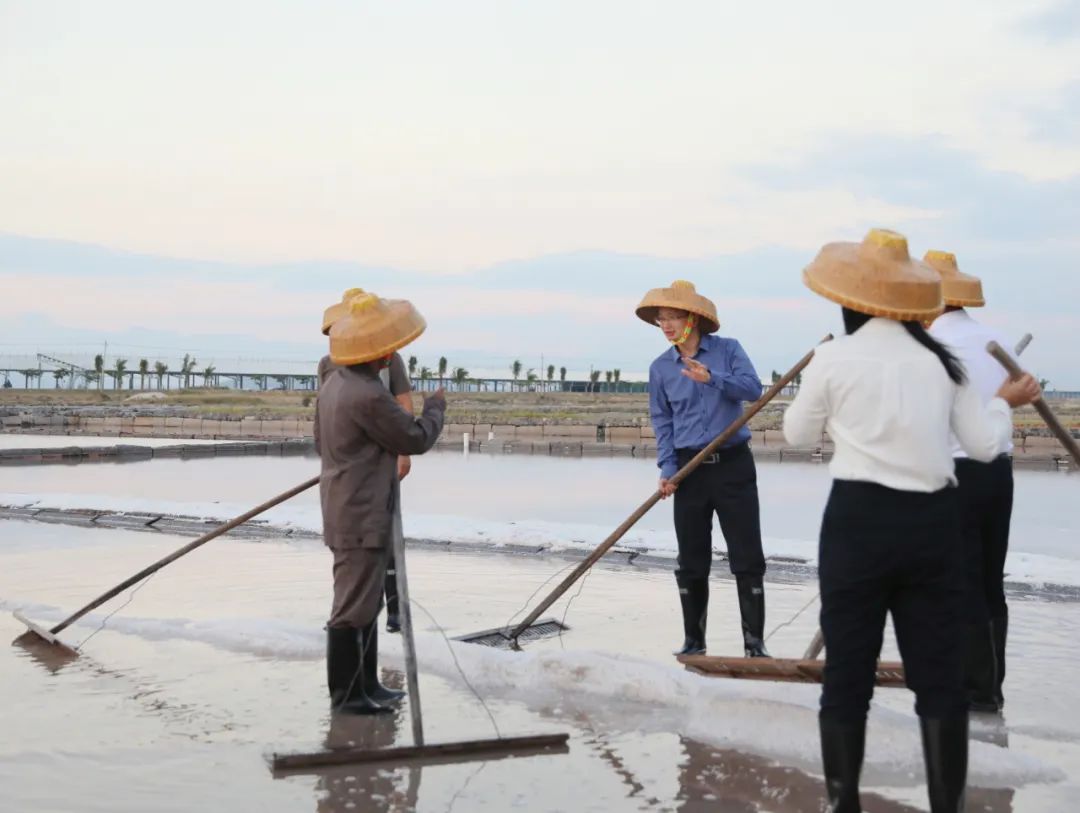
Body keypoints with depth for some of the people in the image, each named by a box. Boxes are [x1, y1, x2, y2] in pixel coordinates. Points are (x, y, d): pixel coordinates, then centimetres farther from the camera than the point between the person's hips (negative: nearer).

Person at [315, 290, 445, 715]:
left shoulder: (333, 384, 9)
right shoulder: (368, 396, -24)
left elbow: (322, 442, 20)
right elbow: (416, 439, -13)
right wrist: (435, 408, 5)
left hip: (345, 512, 11)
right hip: (363, 518, -11)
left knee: (364, 601, 18)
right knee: (354, 606, -2)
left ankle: (365, 684, 28)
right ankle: (346, 693, 7)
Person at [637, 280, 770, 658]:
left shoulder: (728, 350, 0)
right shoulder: (660, 368, 5)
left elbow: (753, 388, -13)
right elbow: (662, 422, 5)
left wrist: (713, 379, -27)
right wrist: (667, 469, -6)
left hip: (734, 464, -2)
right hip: (690, 469, 2)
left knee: (747, 558, -2)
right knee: (691, 563, 6)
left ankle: (755, 643, 4)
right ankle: (693, 642, 17)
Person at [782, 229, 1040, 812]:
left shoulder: (834, 358, -4)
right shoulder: (941, 361, 5)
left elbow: (797, 433, 10)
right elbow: (985, 444, 10)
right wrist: (1005, 403, 29)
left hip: (859, 521, -3)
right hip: (933, 522, 3)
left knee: (846, 673, 6)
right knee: (940, 675, 8)